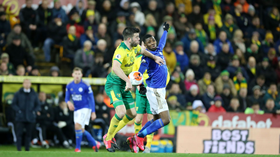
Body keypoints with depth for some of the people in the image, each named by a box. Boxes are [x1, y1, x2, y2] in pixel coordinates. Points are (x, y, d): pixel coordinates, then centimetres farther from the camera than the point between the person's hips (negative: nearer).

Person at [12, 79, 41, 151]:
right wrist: (18, 111, -9)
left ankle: (27, 149, 4)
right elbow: (13, 104, 7)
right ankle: (19, 149, -6)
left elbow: (38, 105, 13)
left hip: (30, 118, 1)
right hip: (20, 118, -1)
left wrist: (34, 111, -5)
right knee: (19, 133, -8)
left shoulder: (34, 94, 11)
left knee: (29, 134, -1)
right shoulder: (18, 94, 9)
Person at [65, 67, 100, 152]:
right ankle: (95, 144, 28)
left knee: (77, 126, -21)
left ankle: (78, 148, -12)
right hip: (76, 110, 6)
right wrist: (68, 102, -18)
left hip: (85, 108, -6)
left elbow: (91, 99, -8)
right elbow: (67, 98, 7)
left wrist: (93, 112, -8)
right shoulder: (69, 86, 0)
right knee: (81, 130, 10)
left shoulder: (86, 86, -13)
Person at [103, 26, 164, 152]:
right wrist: (128, 80, -52)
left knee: (132, 114, 9)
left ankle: (111, 135, 24)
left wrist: (155, 58, 27)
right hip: (113, 84, -9)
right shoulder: (121, 51, -27)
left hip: (124, 85, 9)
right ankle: (108, 138, -4)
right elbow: (115, 67, -45)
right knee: (121, 112, -25)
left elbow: (142, 51, 29)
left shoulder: (134, 47, 2)